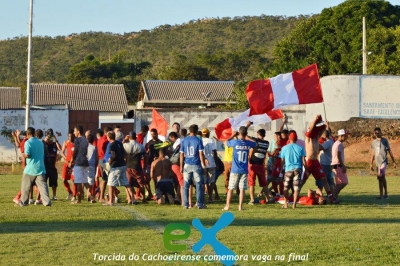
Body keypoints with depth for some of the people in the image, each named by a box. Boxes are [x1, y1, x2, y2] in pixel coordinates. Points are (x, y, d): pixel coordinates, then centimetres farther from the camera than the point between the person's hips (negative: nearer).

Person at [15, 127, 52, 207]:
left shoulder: (28, 142, -9)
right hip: (40, 168, 4)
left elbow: (27, 155, -16)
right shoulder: (40, 142, 11)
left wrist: (23, 154, 3)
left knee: (25, 186, 8)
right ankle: (47, 201, -9)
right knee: (42, 185, 1)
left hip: (30, 168, -4)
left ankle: (23, 202, 13)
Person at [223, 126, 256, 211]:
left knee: (230, 189, 5)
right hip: (244, 171, 2)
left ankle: (227, 206, 6)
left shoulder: (235, 142, -11)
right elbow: (255, 144, 22)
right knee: (242, 189, 3)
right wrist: (247, 137, 23)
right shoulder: (249, 143, -2)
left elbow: (227, 142, 10)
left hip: (235, 170, -2)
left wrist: (233, 136, 22)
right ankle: (240, 206, 2)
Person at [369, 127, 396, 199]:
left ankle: (381, 195, -17)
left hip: (383, 161, -5)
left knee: (380, 177, -18)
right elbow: (372, 154, 16)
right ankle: (385, 194, 18)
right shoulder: (373, 142, 12)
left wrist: (394, 162, 1)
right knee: (382, 178, 11)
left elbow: (389, 151, 2)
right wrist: (371, 164, 12)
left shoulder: (384, 141, 0)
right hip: (377, 162, 5)